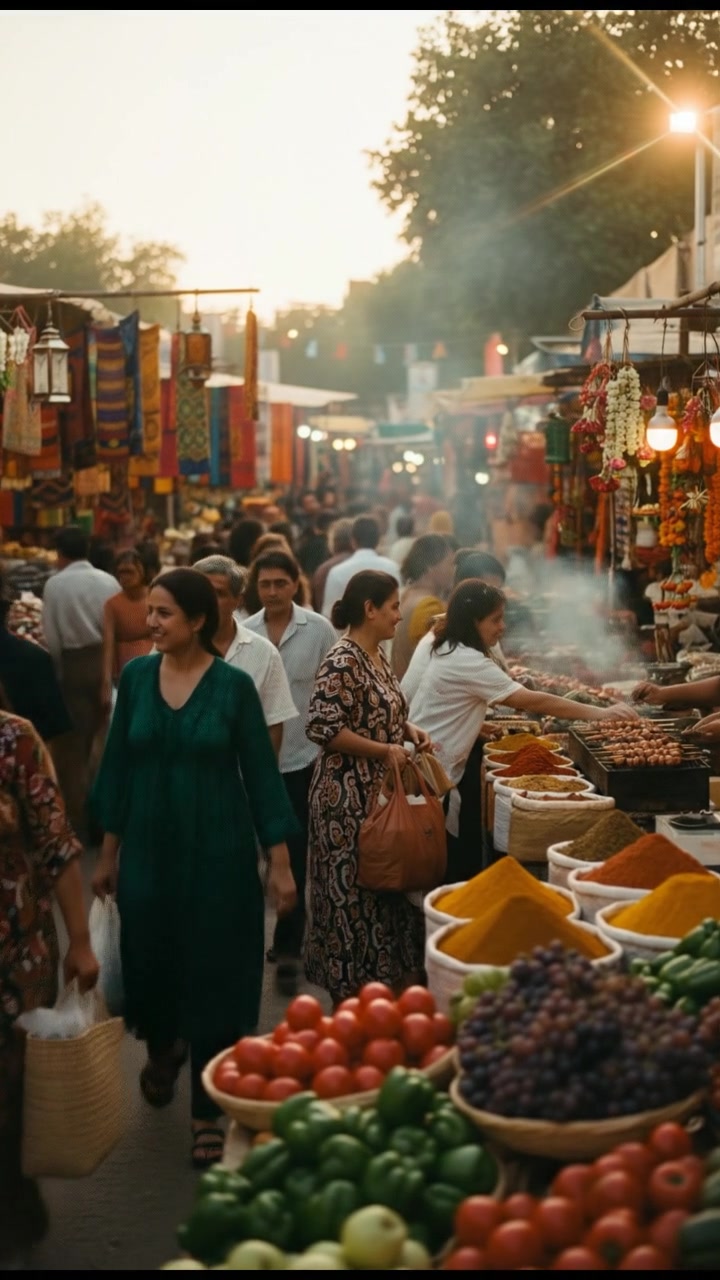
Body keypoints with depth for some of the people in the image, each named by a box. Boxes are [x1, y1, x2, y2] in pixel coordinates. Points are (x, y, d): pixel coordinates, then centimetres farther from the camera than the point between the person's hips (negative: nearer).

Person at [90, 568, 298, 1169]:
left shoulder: (233, 684, -10)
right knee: (151, 957, 15)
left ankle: (210, 1110, 16)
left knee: (215, 972, 2)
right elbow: (118, 764, 5)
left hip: (218, 850, -3)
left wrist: (281, 862, -8)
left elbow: (262, 772, -6)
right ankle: (163, 1048, 48)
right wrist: (108, 851, 7)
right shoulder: (136, 676, -1)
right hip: (147, 846, 3)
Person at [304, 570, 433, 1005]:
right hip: (351, 798, -9)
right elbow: (324, 728, -23)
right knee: (355, 892, 1)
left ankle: (395, 978, 27)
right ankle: (353, 995, 12)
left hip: (384, 793, 9)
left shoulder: (378, 655, 11)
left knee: (390, 885, 15)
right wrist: (384, 751, -19)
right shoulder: (342, 662, -18)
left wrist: (409, 730, 4)